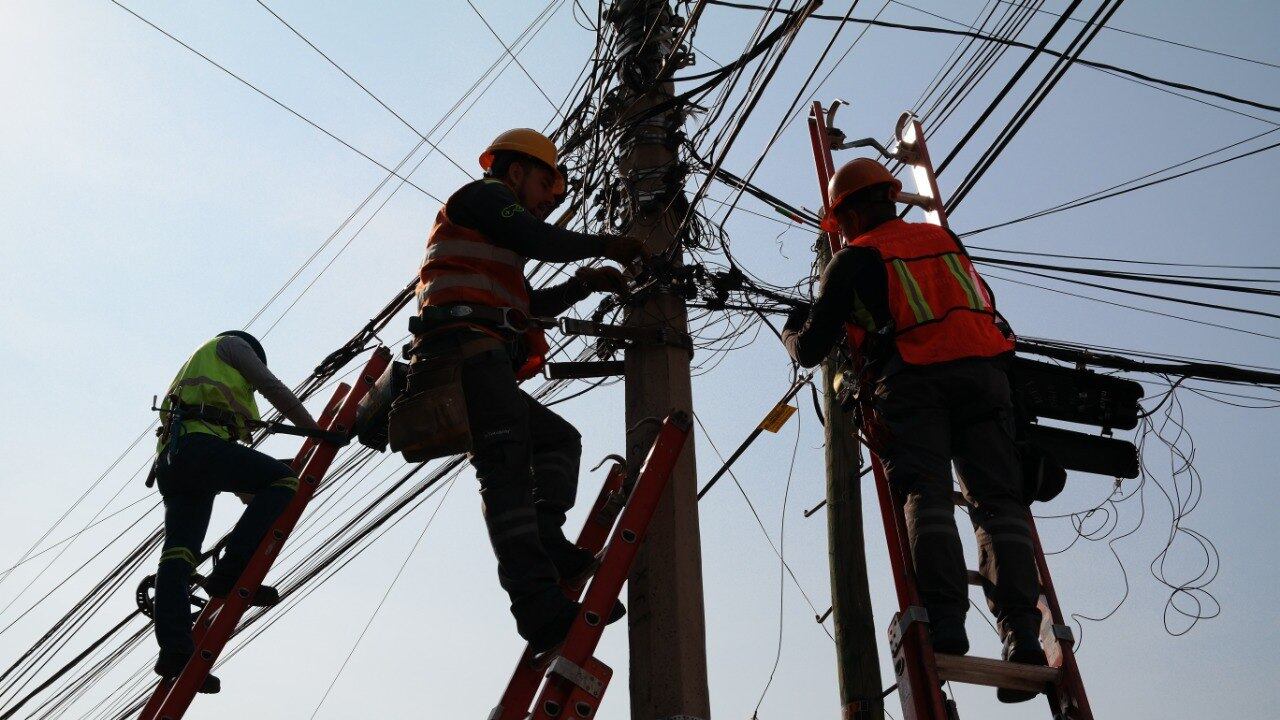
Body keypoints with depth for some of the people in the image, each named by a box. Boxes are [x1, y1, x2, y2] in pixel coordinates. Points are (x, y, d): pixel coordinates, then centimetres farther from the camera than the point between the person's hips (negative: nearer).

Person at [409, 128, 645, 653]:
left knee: (558, 438, 14)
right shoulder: (483, 194, 11)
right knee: (507, 470, -20)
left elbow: (530, 306, 32)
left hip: (477, 364, 10)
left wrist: (584, 283, 25)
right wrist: (605, 246, 5)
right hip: (468, 348, -10)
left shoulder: (493, 243, 38)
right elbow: (539, 242, -7)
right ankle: (540, 606, -29)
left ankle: (546, 543, -8)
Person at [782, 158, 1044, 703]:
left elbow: (809, 351, 13)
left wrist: (792, 329, 34)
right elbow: (985, 306, 40)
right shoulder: (944, 239, 28)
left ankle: (946, 619, -26)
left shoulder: (854, 259, 14)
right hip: (983, 371, 4)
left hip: (913, 376, -3)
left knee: (925, 493, -10)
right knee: (998, 499, -3)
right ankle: (1021, 631, -14)